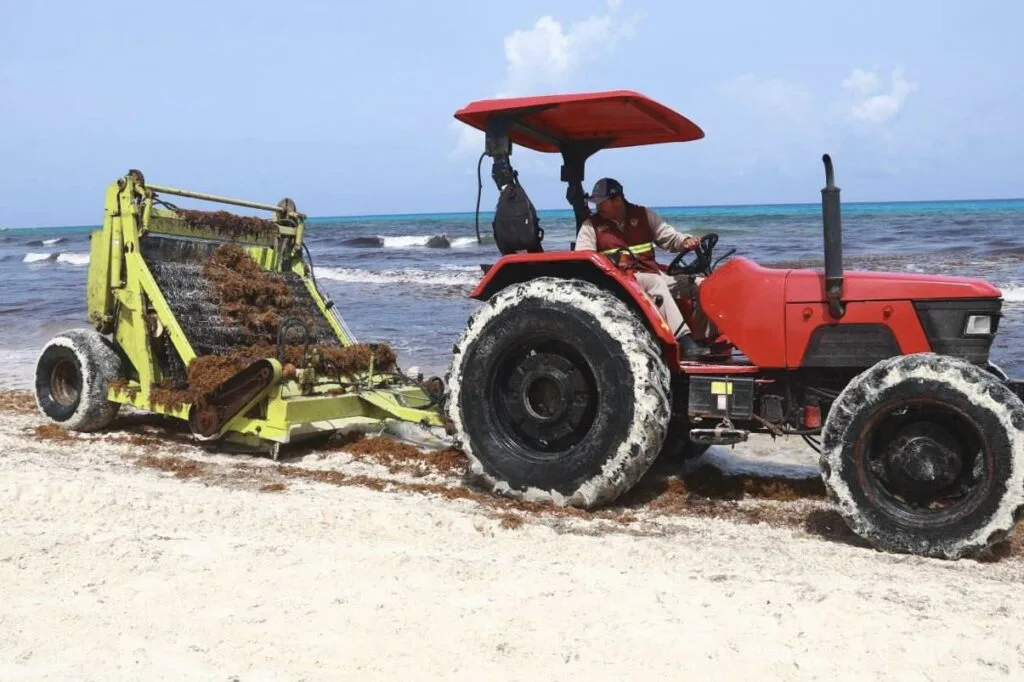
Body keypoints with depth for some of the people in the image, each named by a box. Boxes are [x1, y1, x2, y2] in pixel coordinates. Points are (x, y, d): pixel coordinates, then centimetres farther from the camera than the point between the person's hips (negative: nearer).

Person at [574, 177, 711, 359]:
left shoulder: (643, 214, 13)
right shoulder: (591, 226, 5)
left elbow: (669, 237, 14)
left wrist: (686, 241, -9)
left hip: (654, 277, 5)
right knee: (654, 282, -36)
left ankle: (705, 341, -14)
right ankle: (685, 342, -44)